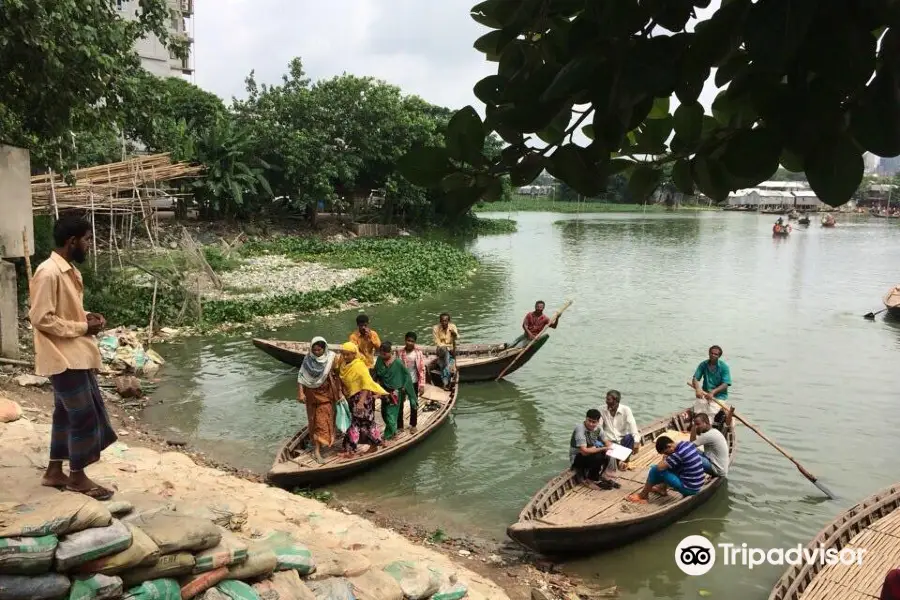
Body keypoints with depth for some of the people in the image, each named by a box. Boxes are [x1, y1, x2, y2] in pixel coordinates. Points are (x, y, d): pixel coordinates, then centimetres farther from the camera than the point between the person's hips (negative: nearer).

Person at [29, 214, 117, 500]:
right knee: (84, 416, -2)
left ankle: (54, 471, 28)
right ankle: (77, 477, 13)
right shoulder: (48, 273, -19)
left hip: (76, 356, 10)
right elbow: (41, 318, -21)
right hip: (63, 358, -10)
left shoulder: (68, 270, 10)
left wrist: (87, 316, 4)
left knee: (66, 413, 16)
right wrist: (82, 327, -16)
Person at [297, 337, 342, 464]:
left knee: (322, 420, 0)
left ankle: (317, 449, 10)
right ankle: (316, 443, 21)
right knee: (314, 419, 9)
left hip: (326, 394, -1)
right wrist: (300, 393, -16)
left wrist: (339, 392, -4)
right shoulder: (308, 359, -12)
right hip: (311, 394, 1)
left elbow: (337, 376, -5)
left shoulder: (331, 358, -13)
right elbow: (301, 376, -10)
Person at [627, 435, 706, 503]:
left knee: (655, 470, -7)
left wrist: (664, 459, -3)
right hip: (697, 485, 9)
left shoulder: (679, 453, -25)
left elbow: (660, 467, -22)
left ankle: (643, 495, 9)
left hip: (689, 488, -9)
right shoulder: (687, 444, 1)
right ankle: (663, 488, 32)